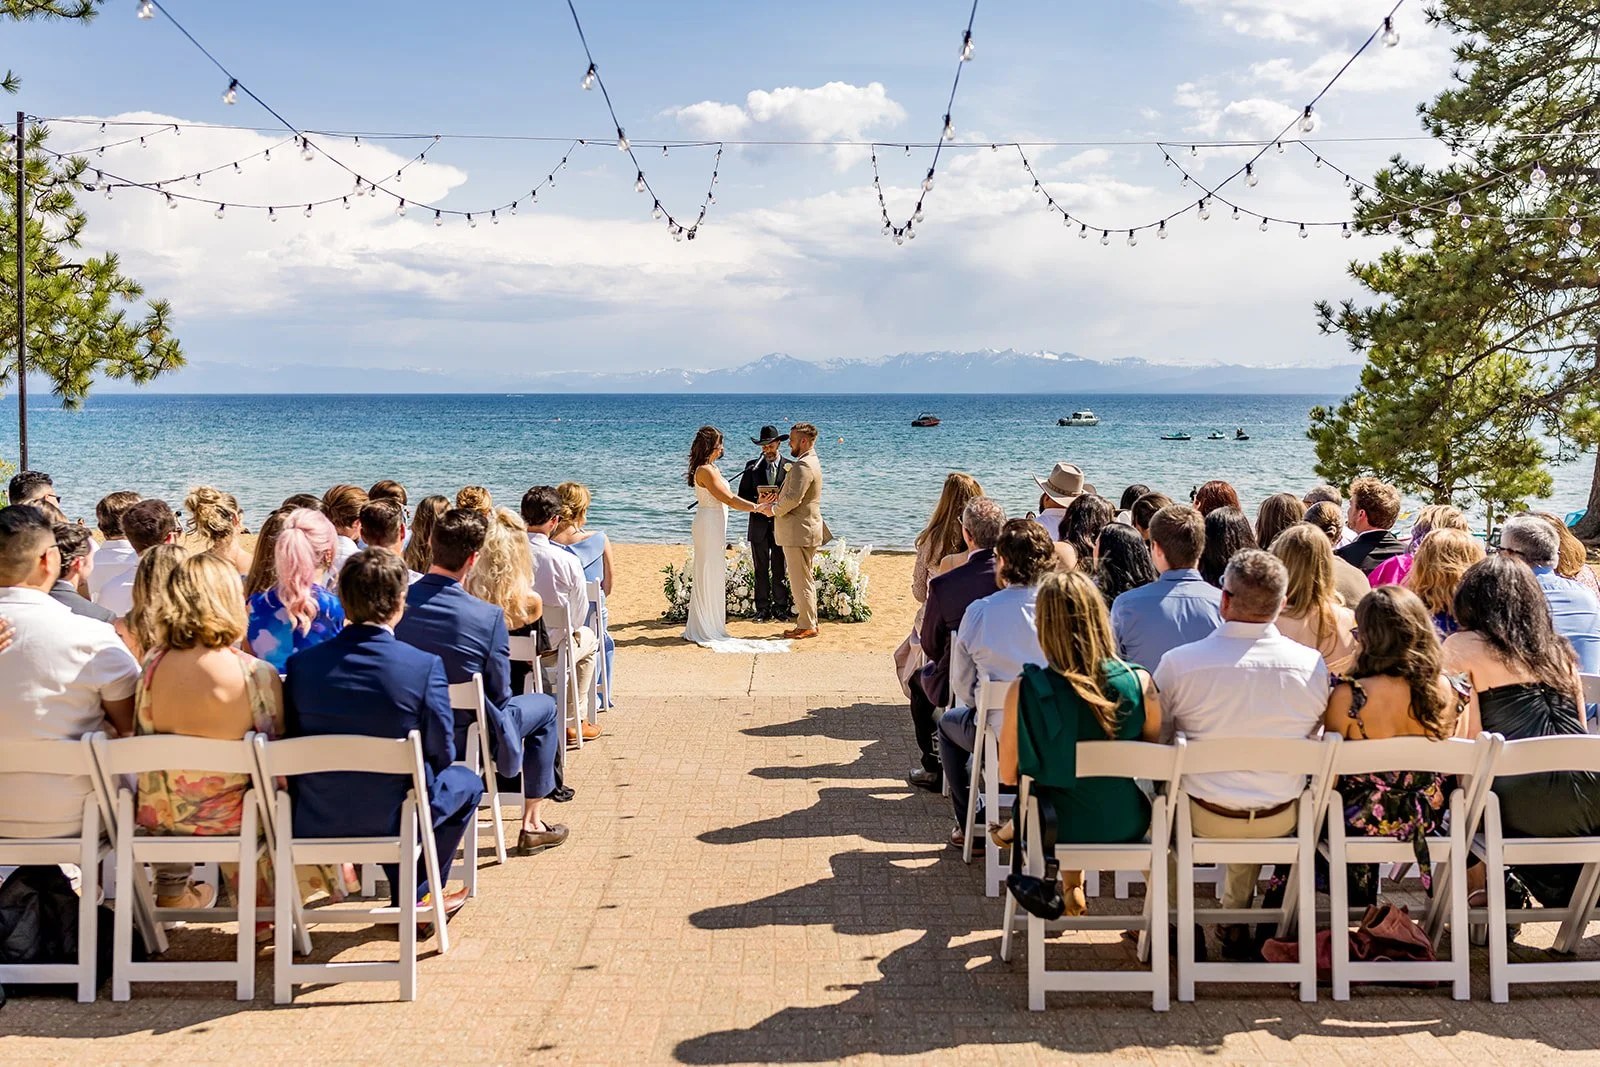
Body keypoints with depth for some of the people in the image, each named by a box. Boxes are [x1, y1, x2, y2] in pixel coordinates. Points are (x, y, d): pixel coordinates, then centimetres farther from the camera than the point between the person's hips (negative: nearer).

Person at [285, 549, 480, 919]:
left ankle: (405, 894, 43)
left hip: (315, 822, 4)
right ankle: (416, 895, 28)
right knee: (466, 782, 26)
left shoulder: (301, 663, -10)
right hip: (394, 817, -4)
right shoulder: (425, 666, -19)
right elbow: (442, 753, -8)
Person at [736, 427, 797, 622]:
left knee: (780, 569, 1)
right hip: (759, 525, 2)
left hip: (781, 524, -2)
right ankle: (763, 609, 9)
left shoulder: (791, 467, 3)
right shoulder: (752, 466, 8)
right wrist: (757, 501, -12)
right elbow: (742, 495, 7)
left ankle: (780, 609, 8)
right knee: (761, 569, 5)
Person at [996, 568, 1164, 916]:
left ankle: (1071, 885, 42)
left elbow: (1008, 775, -8)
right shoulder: (1140, 683, -17)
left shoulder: (1024, 690, -21)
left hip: (1056, 831, -1)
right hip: (1124, 828, 1)